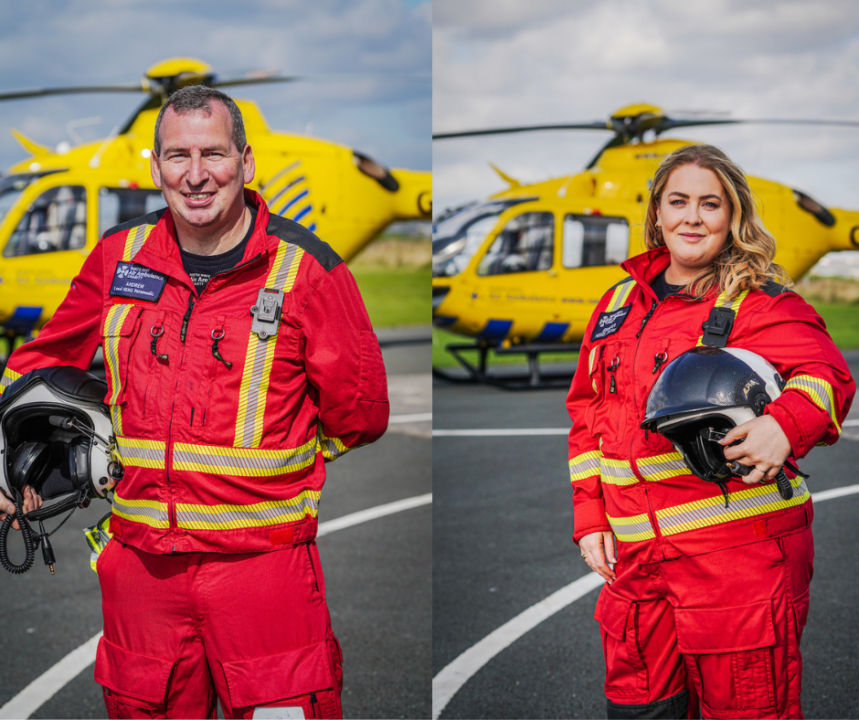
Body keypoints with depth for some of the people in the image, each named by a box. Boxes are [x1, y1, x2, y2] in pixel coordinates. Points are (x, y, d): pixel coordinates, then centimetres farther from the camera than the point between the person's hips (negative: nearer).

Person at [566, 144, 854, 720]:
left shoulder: (760, 305, -1)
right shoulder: (620, 304, 16)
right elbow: (588, 414, 20)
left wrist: (785, 424, -33)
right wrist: (590, 518, 11)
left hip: (741, 553, -5)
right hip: (637, 558, 5)